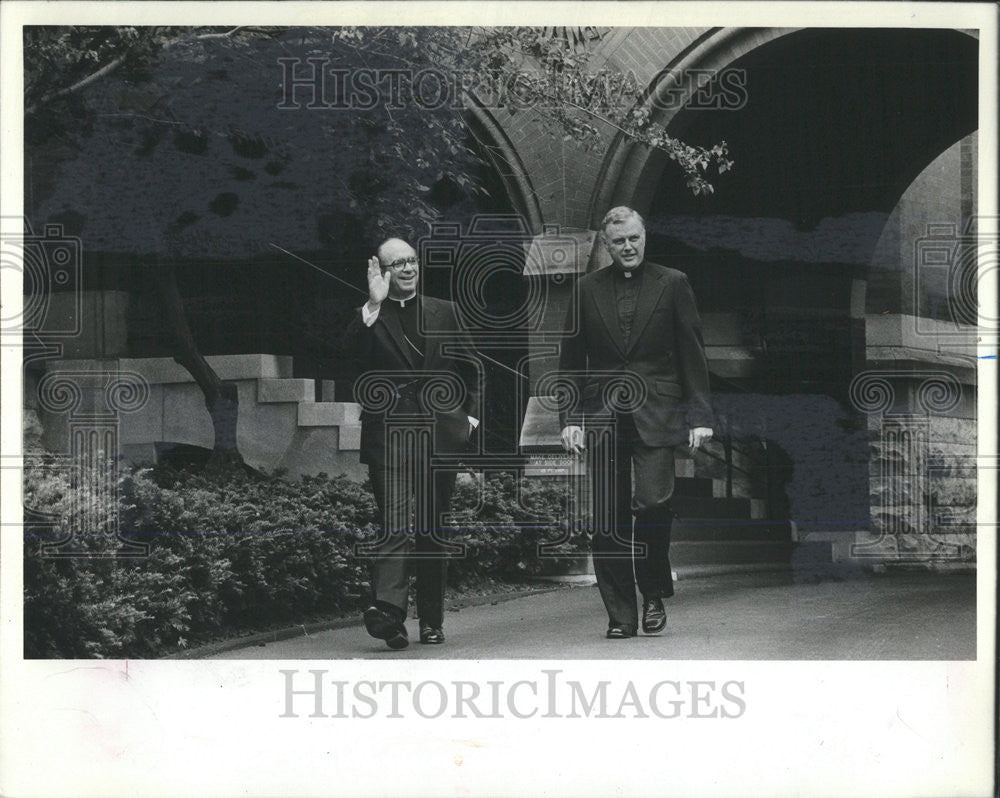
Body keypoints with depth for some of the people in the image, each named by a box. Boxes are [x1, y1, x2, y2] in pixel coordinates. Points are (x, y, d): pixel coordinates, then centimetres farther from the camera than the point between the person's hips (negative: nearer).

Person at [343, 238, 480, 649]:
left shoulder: (445, 313, 14)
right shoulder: (368, 318, 4)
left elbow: (469, 366, 21)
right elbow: (352, 350, -17)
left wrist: (470, 414, 12)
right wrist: (373, 305, -25)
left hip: (440, 436, 4)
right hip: (389, 439, -3)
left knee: (433, 529, 10)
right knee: (397, 523, -18)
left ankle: (431, 620, 18)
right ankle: (387, 608, -28)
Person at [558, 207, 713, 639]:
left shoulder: (672, 283, 4)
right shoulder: (588, 288, 9)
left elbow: (692, 354, 4)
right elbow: (571, 357, 11)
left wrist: (699, 416, -2)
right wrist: (570, 417, 3)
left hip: (655, 415, -2)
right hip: (602, 417, 2)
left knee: (652, 501, -16)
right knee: (608, 520, 1)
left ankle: (654, 595, 7)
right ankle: (620, 614, 9)